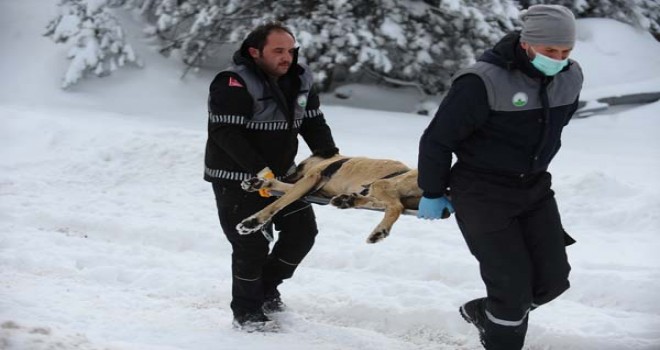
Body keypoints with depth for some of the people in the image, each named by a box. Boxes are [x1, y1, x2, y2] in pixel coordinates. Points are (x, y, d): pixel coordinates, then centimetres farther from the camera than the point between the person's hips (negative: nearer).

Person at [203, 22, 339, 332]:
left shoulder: (299, 80, 2)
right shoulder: (234, 85, -22)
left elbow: (313, 122, 10)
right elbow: (226, 133, -26)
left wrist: (329, 156, -4)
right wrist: (259, 170, -30)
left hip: (281, 174, 8)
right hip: (236, 178, -7)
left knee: (302, 231, 6)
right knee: (252, 244, -9)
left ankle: (266, 286, 28)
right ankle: (246, 313, 8)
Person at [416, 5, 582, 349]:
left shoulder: (569, 79, -5)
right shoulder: (483, 82, -26)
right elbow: (437, 140, -16)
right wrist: (432, 194, -5)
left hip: (534, 189, 7)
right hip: (483, 193, -7)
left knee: (552, 278, 6)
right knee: (513, 284, -9)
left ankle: (484, 312, 32)